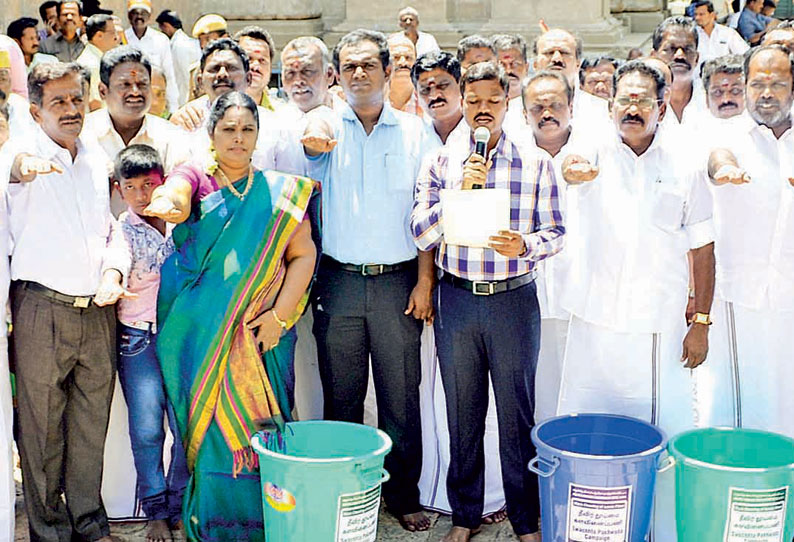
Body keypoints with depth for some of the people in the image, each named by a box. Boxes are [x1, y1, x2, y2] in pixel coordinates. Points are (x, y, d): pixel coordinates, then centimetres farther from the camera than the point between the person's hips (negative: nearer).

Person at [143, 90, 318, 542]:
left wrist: (280, 314, -7)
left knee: (257, 421, -1)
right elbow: (174, 196, -18)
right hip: (200, 331, 0)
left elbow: (303, 255, 4)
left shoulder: (281, 192, 9)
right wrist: (166, 203, -42)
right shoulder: (195, 179, 6)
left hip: (260, 331, 1)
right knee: (208, 421, -1)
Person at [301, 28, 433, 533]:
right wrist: (313, 142, -39)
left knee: (401, 396, 4)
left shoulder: (415, 131, 5)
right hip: (339, 279, 1)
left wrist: (424, 281, -3)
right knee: (341, 396, 8)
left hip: (398, 280, 0)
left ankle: (404, 496, 18)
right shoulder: (326, 127, 5)